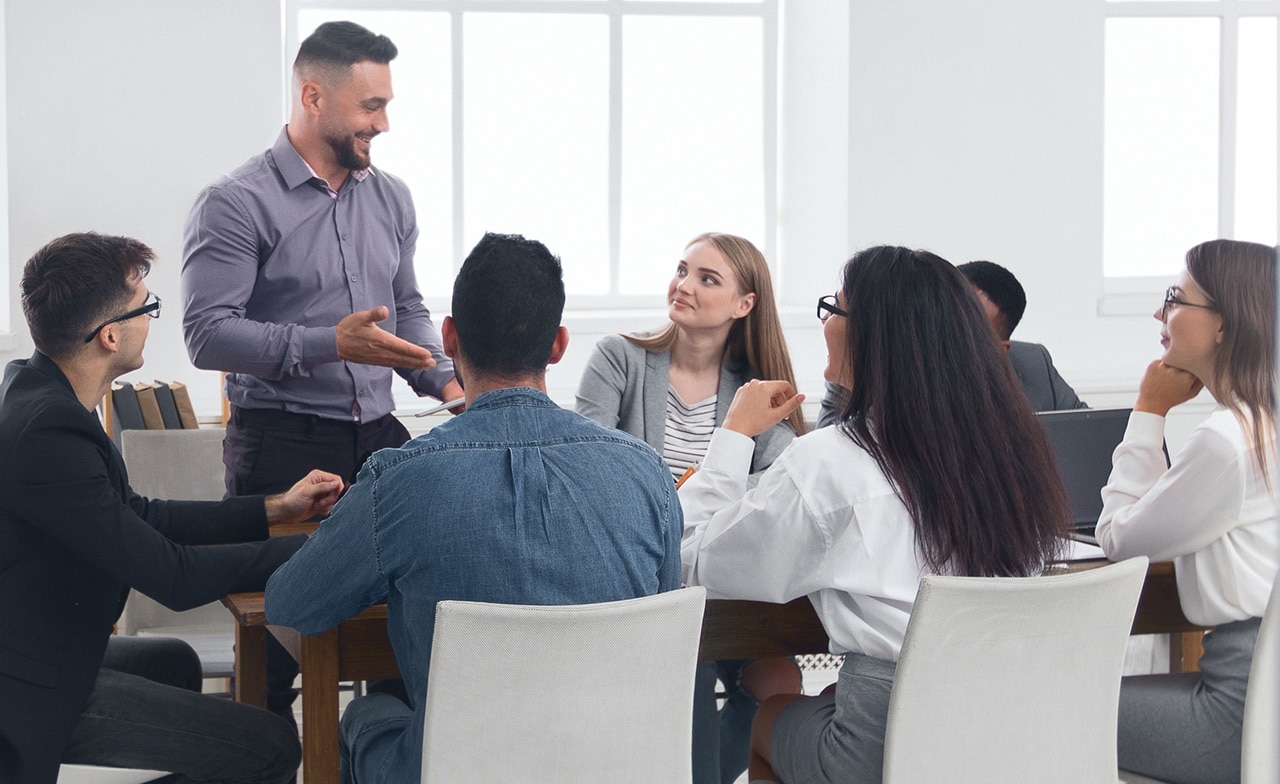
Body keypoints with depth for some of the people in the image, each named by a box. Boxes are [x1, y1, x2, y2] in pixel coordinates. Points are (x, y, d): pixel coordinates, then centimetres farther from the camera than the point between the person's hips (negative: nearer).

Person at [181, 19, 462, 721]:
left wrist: (445, 381, 3)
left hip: (379, 436, 6)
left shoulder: (391, 199, 12)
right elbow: (208, 334, -17)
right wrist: (331, 343, -25)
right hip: (282, 446, -6)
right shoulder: (235, 205, -9)